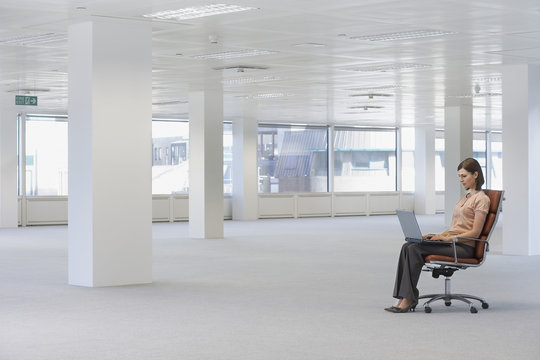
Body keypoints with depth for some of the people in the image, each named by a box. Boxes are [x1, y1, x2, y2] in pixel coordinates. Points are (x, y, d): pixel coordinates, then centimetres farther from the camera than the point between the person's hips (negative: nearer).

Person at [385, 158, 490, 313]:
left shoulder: (481, 199, -5)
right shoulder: (465, 197, 23)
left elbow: (475, 232, -12)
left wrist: (447, 238, -17)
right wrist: (440, 235, 6)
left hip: (464, 247, -9)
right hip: (451, 241, 9)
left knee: (415, 248, -24)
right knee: (407, 246, -13)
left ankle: (409, 299, -21)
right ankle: (402, 298, -22)